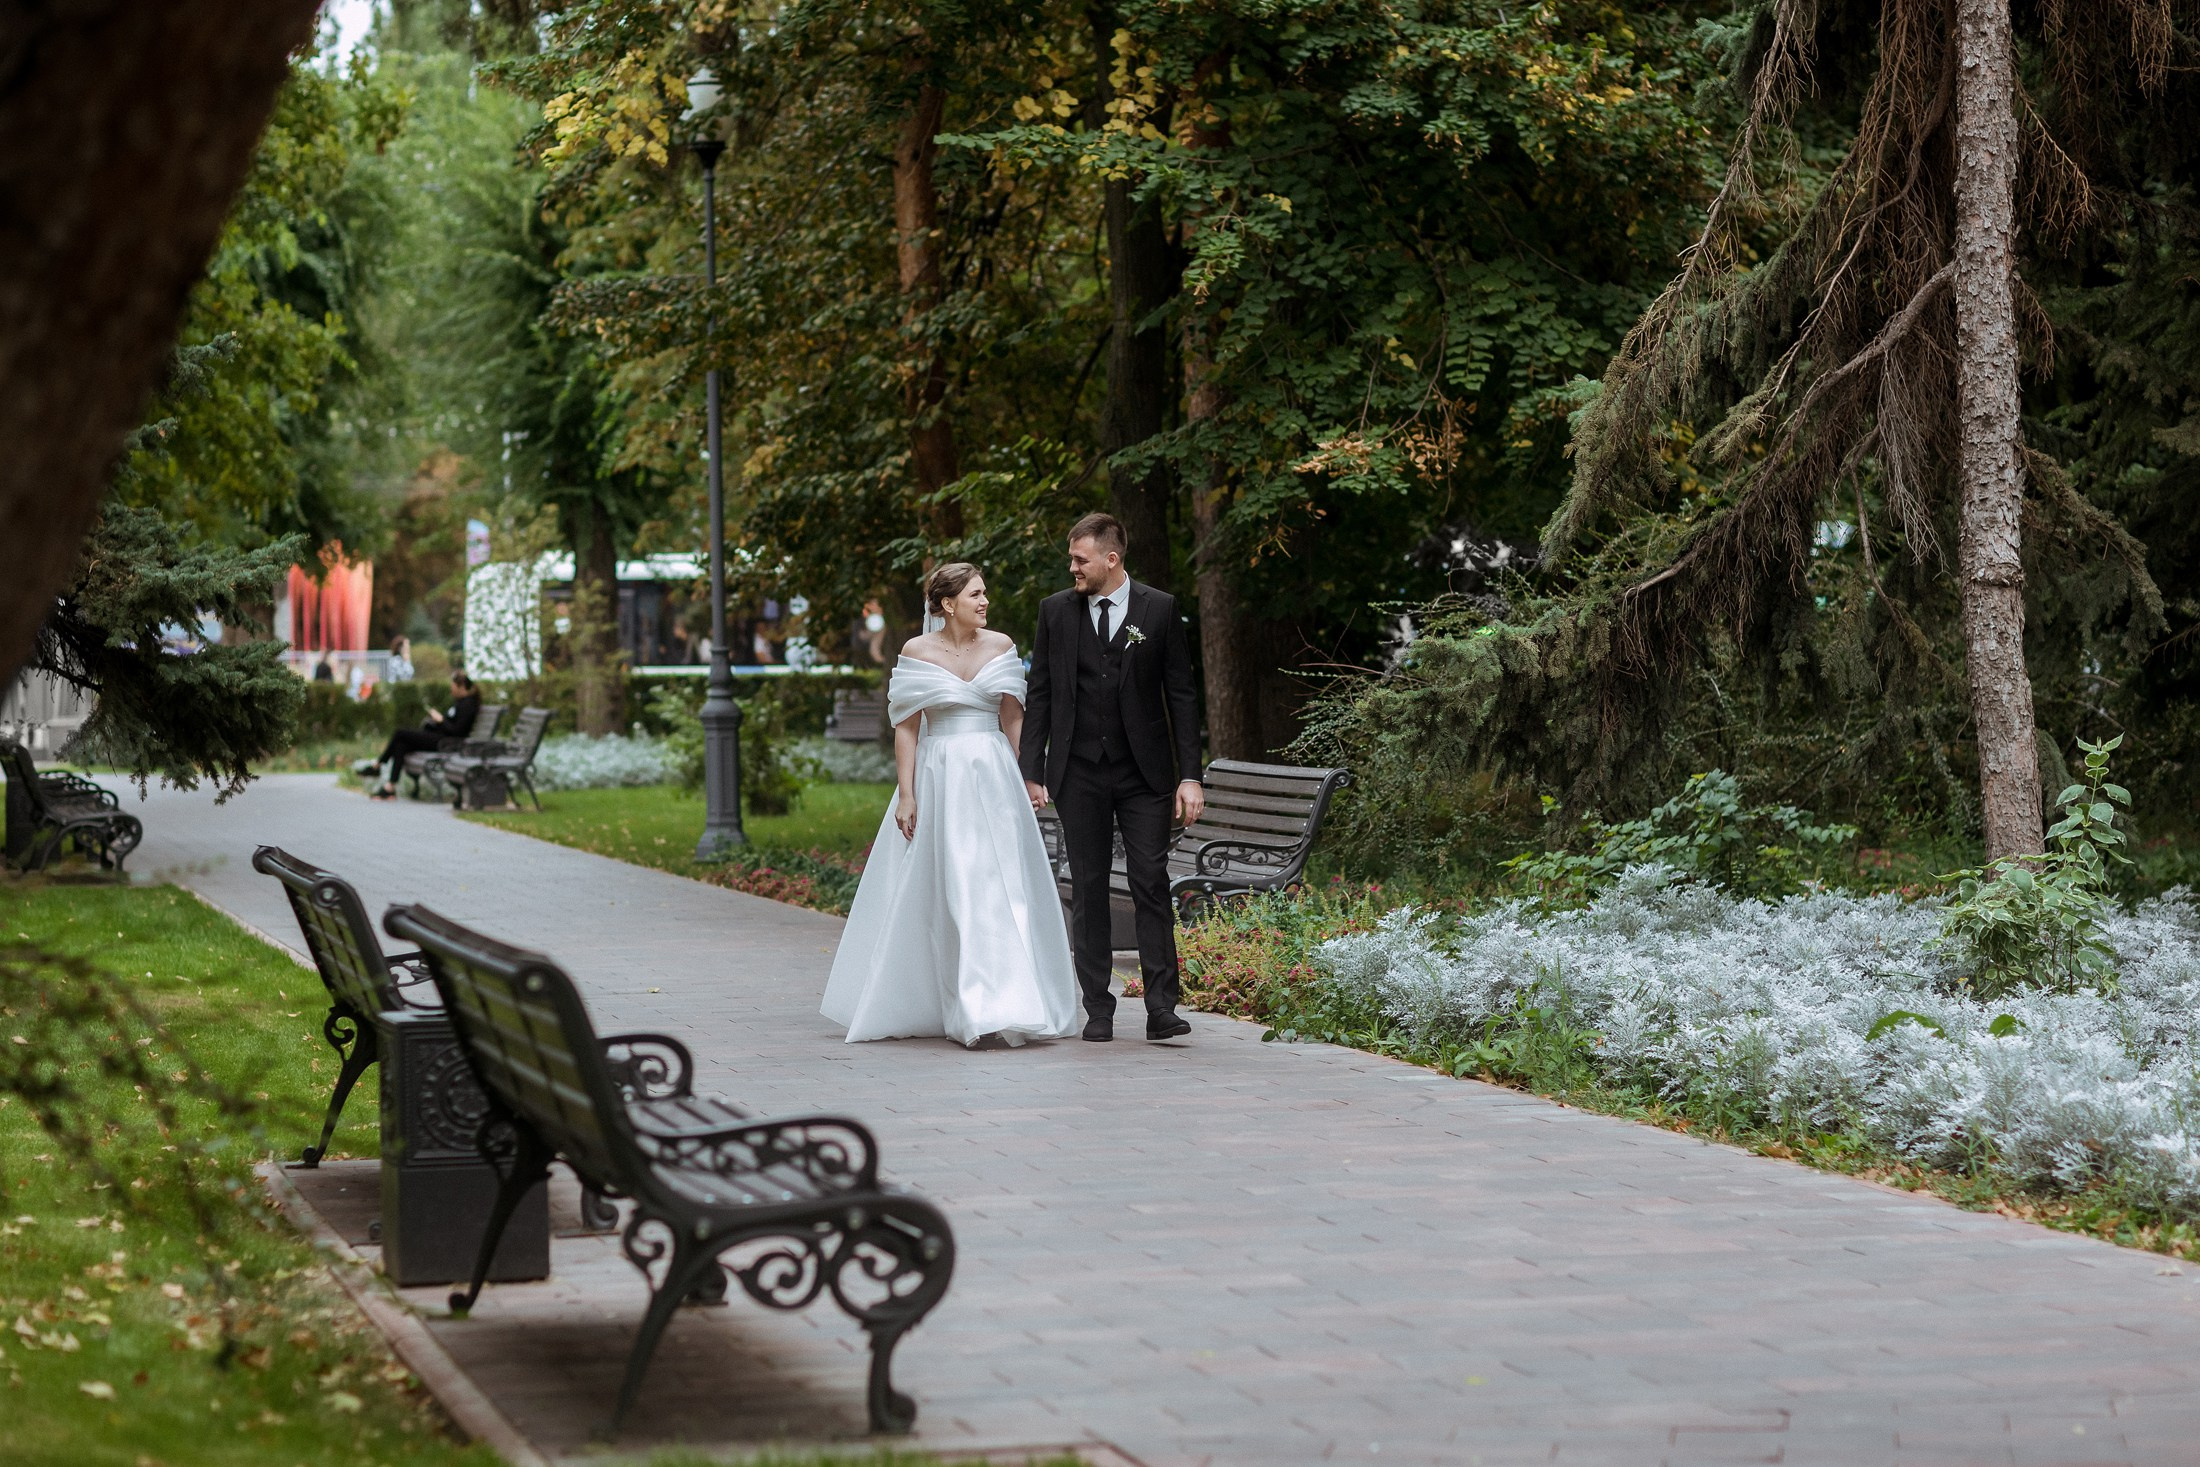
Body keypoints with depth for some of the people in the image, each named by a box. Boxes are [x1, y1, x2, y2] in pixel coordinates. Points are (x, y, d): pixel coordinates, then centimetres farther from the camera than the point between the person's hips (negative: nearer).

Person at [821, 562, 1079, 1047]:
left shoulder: (1000, 646, 5)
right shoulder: (917, 652, -3)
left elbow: (1013, 719, 7)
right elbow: (906, 728, -3)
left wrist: (1023, 782, 2)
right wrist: (905, 795, -8)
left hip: (994, 776, 2)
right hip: (938, 780, -2)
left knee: (1002, 889, -2)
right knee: (941, 893, 0)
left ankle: (1009, 1003, 1)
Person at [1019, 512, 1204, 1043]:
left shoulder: (1159, 609, 0)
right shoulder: (1055, 610, 5)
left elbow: (1181, 695, 1)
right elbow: (1040, 695, 8)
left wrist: (1190, 775, -4)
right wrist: (1033, 772, 2)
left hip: (1144, 772, -2)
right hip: (1079, 774, 2)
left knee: (1151, 883, -7)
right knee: (1088, 890, 3)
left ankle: (1161, 1007, -7)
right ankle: (1098, 1009, 7)